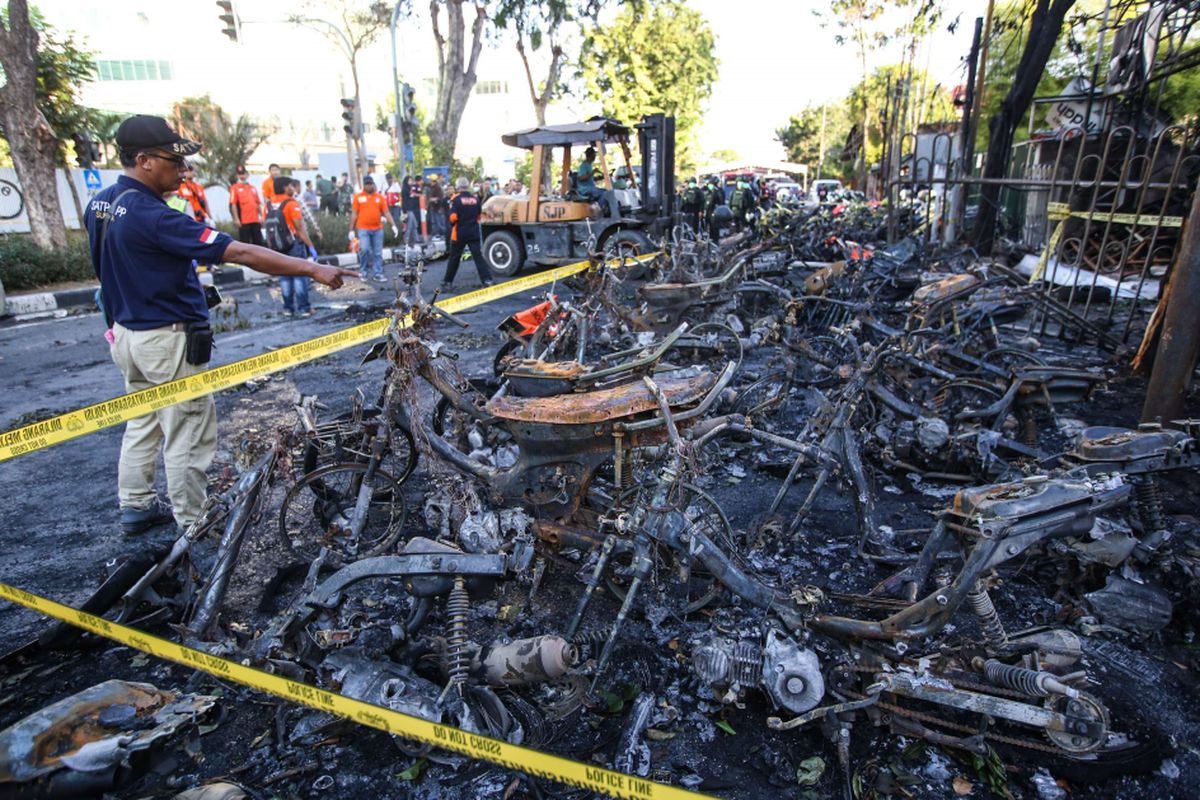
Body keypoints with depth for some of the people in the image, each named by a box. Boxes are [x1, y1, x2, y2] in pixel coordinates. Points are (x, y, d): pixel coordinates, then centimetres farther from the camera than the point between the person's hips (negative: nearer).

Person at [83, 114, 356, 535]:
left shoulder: (99, 203, 4)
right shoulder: (152, 216, -25)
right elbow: (240, 252, -30)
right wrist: (312, 269, -30)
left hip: (126, 331, 10)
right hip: (168, 340, -10)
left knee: (142, 422, 22)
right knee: (189, 436, 1)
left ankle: (136, 506, 33)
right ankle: (194, 525, 12)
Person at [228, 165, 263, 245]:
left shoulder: (253, 188, 16)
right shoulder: (235, 188, 0)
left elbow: (258, 204, 19)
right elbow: (233, 205, -6)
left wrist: (261, 216, 10)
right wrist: (236, 219, -13)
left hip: (256, 220, 5)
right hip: (243, 221, -5)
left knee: (258, 241, 8)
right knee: (244, 243, -2)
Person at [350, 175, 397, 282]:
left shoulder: (380, 197, 8)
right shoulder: (358, 197, 3)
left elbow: (386, 213, 7)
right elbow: (354, 214, 4)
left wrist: (393, 225, -5)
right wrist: (351, 230, 0)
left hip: (378, 229, 2)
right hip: (363, 229, -2)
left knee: (378, 253, 4)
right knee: (364, 249, -15)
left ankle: (378, 274, 11)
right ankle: (364, 271, 4)